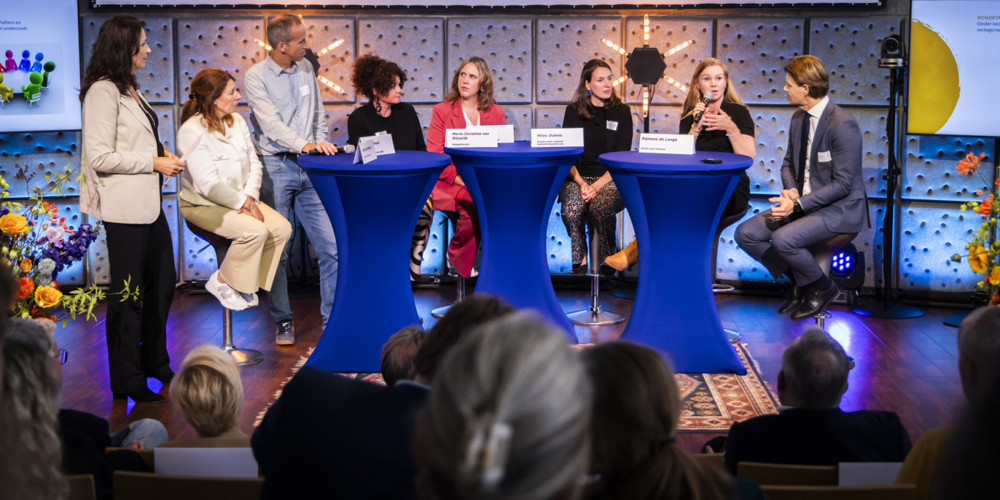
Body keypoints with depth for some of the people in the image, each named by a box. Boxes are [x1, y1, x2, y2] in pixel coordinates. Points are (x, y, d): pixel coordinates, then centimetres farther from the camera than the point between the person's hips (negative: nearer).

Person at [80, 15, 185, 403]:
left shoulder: (129, 89, 15)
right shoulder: (102, 91, -15)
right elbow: (99, 157, -20)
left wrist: (163, 157, 8)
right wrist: (153, 163, -16)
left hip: (148, 203, 10)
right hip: (124, 207, -10)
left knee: (163, 282, 18)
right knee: (128, 294, 0)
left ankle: (155, 363, 34)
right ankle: (127, 382, 11)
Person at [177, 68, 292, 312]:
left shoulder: (236, 120, 6)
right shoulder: (192, 131, -18)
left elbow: (254, 163, 8)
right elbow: (209, 184, -22)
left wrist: (250, 197, -9)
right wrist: (242, 203, -16)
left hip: (239, 200, 8)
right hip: (203, 205, -8)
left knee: (282, 228, -13)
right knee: (255, 231, -29)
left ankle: (247, 282, 3)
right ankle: (221, 281, -6)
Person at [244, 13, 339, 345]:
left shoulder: (306, 69, 11)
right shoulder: (255, 77, -6)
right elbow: (271, 123, -17)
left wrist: (323, 148, 4)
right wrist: (304, 145, -30)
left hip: (309, 168, 5)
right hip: (275, 168, -5)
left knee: (331, 246, 0)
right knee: (277, 250, 1)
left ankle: (332, 318, 9)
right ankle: (283, 322, 13)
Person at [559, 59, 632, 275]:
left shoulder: (621, 112, 7)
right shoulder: (573, 112, 10)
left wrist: (597, 185, -14)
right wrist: (581, 183, -15)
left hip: (610, 178, -1)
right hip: (577, 176, 1)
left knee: (600, 207, -34)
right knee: (572, 209, -33)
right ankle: (579, 260, -11)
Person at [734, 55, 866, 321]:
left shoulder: (842, 124, -20)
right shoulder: (799, 118, 7)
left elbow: (842, 184, -20)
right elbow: (788, 164, 17)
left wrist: (798, 204, -24)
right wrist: (791, 191, -6)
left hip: (839, 209, -8)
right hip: (803, 202, 9)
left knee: (783, 239, -31)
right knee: (746, 234, -6)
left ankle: (821, 287, -2)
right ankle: (799, 280, 11)